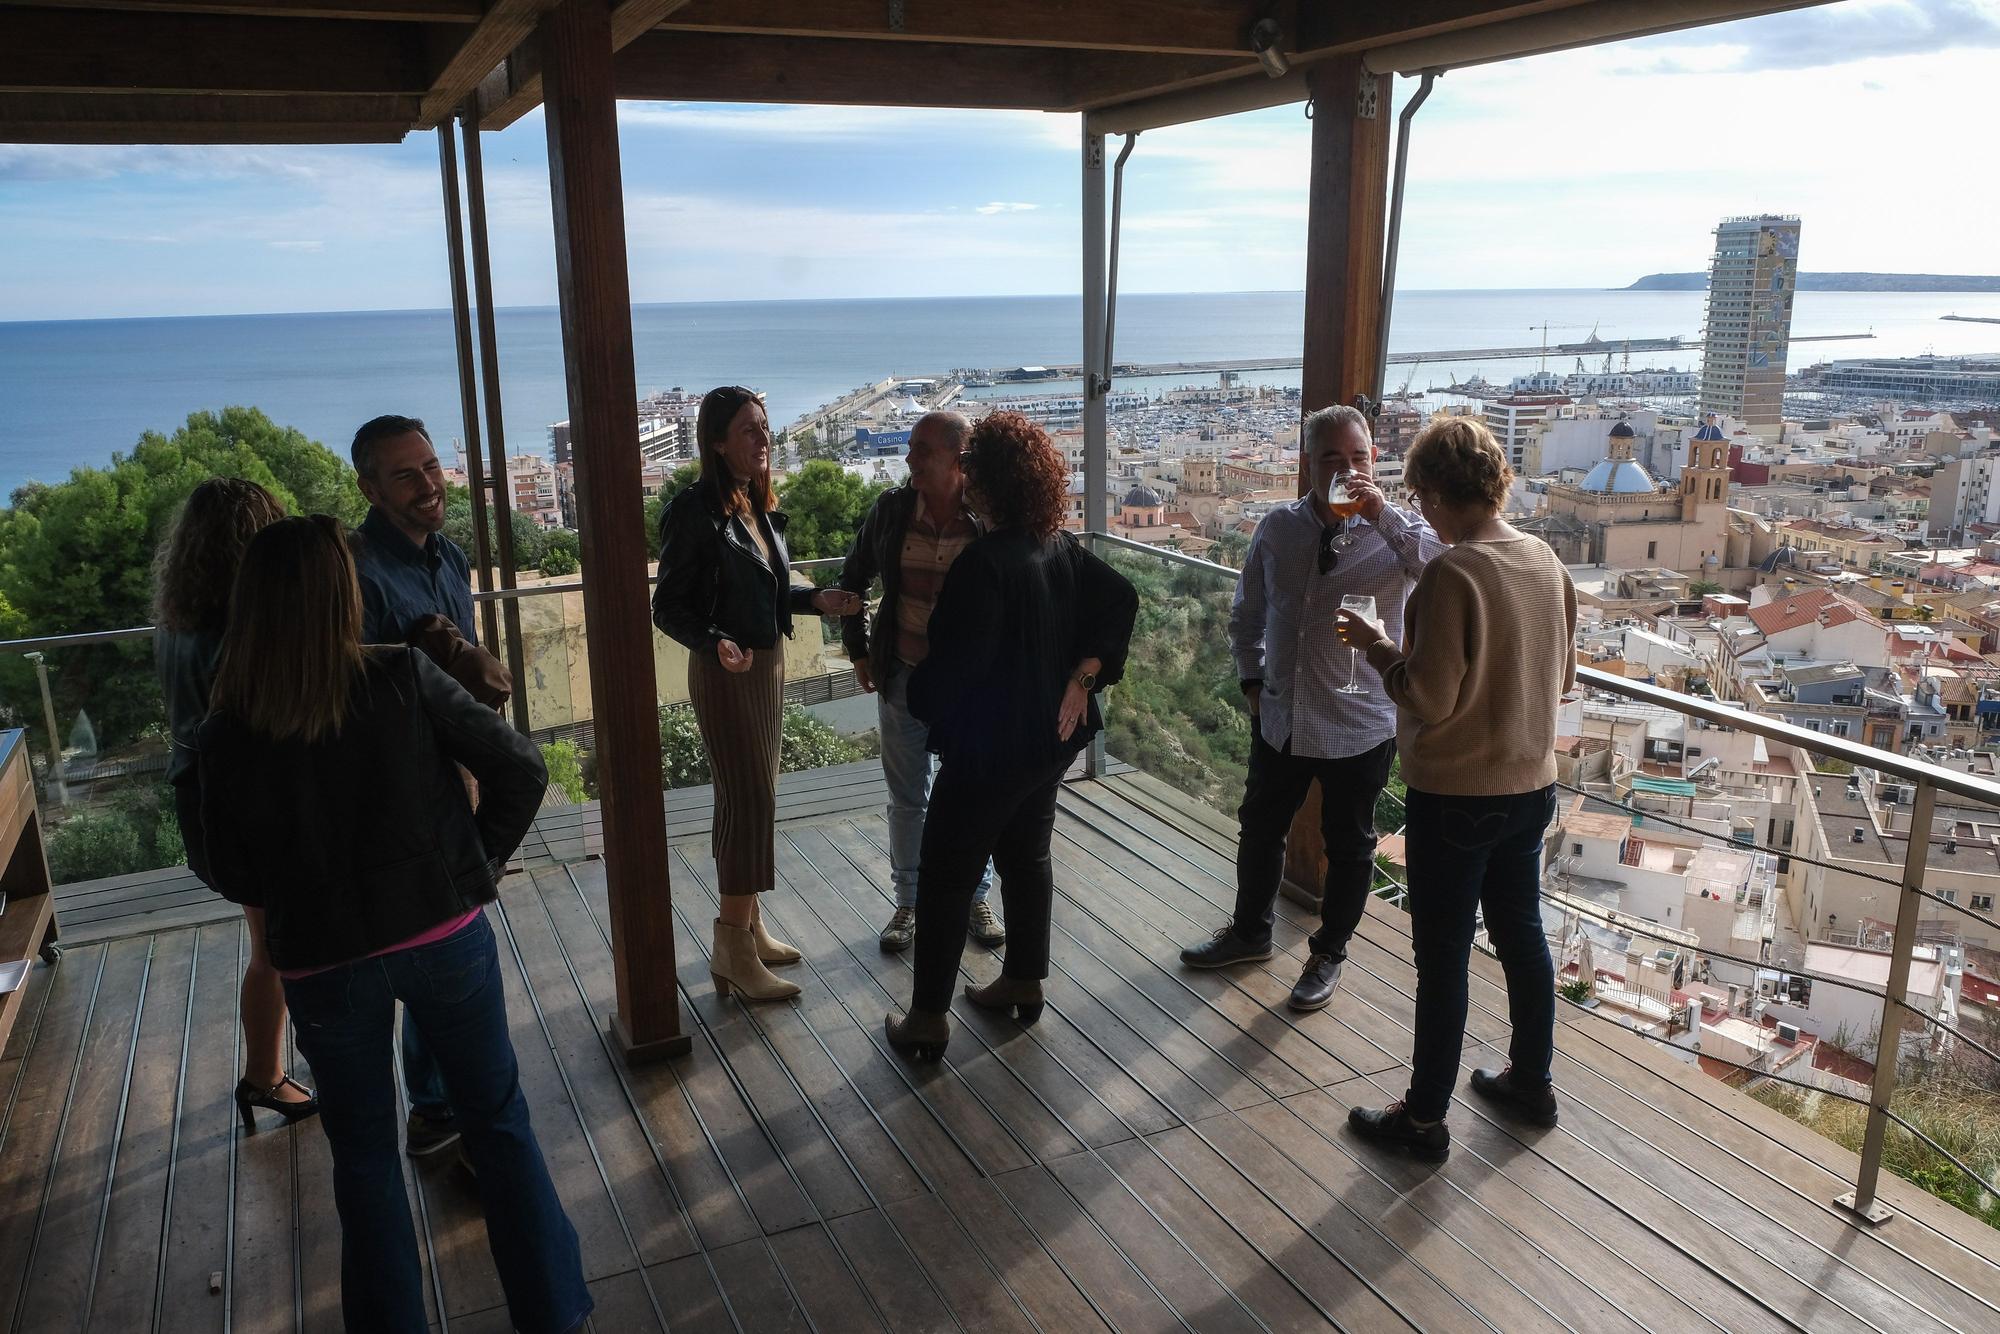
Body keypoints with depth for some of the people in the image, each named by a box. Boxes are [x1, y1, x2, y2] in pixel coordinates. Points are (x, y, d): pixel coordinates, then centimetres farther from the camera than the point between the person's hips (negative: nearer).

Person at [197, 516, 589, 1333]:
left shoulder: (229, 731, -9)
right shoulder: (404, 677, -13)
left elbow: (235, 876, -1)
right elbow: (521, 771, -10)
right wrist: (483, 860, 4)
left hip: (323, 960, 1)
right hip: (445, 933, 0)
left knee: (363, 1152, 19)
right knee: (499, 1121, 16)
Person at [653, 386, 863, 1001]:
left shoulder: (760, 507, 7)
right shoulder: (697, 511, -16)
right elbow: (669, 607, -15)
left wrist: (818, 600, 4)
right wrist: (715, 643, -32)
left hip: (769, 663, 8)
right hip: (725, 673, -8)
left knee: (754, 799, 14)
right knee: (748, 801, -6)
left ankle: (748, 926, 26)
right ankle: (733, 948, 5)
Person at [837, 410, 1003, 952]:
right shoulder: (891, 509, -5)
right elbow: (853, 579, 10)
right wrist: (858, 649, 8)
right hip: (904, 676, 2)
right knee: (907, 799, 13)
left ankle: (976, 898, 32)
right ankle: (909, 902, 30)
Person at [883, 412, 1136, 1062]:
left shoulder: (984, 561, -24)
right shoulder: (1061, 547, 0)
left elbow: (957, 660, -24)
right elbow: (1121, 599, 3)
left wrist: (924, 702, -4)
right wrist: (1081, 680, 0)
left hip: (989, 746, -8)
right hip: (1052, 737, 8)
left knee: (946, 876, 4)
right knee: (1027, 856, 22)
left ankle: (928, 1019, 12)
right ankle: (1024, 983, 35)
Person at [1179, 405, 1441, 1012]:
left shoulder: (1395, 530, -12)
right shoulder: (1278, 528, -2)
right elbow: (1247, 613, 12)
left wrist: (1385, 515, -36)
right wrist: (1253, 678, 8)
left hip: (1361, 725, -4)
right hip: (1280, 717, 4)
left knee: (1348, 844, 13)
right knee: (1260, 828, 19)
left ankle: (1329, 954, 34)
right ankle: (1250, 931, 43)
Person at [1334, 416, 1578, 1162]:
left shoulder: (1452, 574, -22)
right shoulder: (1546, 563, 2)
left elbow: (1429, 699, -22)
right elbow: (1562, 678, 12)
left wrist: (1376, 646, -7)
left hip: (1455, 797, -7)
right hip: (1530, 786, 8)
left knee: (1442, 958, 4)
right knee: (1521, 934, 21)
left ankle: (1425, 1119, 18)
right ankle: (1531, 1081, 38)